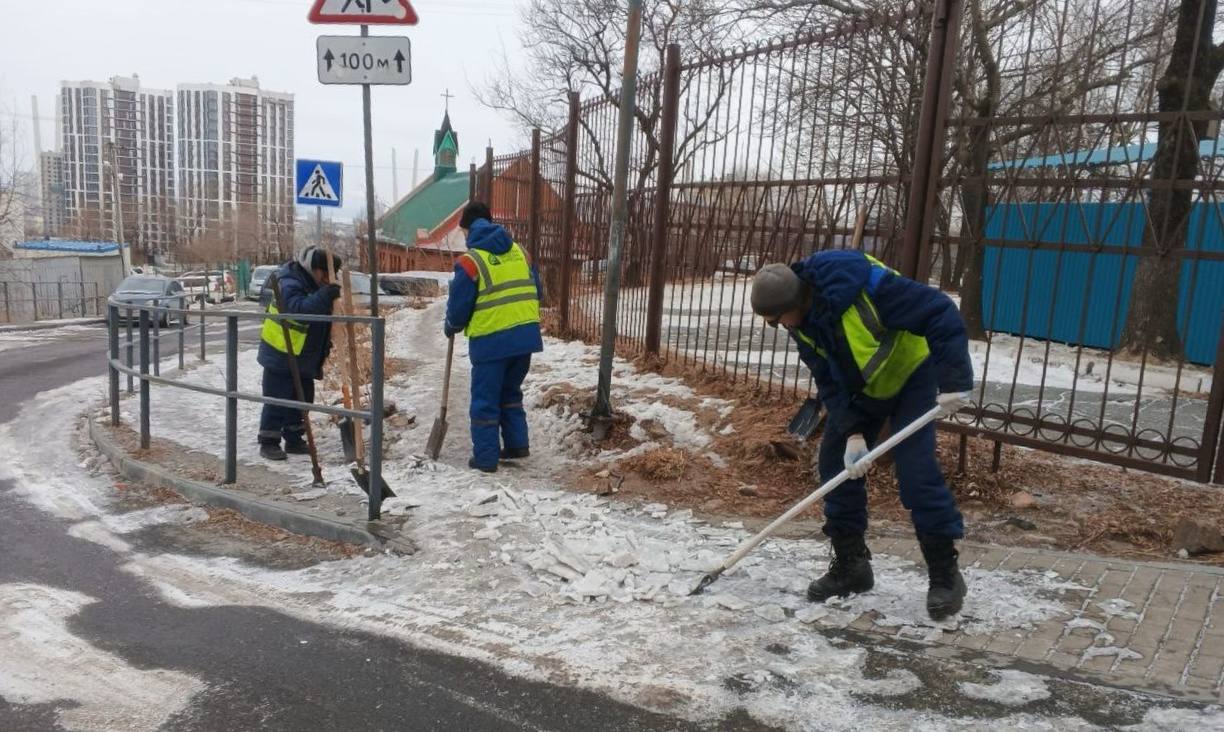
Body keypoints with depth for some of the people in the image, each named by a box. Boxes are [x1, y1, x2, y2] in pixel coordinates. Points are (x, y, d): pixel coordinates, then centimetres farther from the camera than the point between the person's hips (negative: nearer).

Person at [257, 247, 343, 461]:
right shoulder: (289, 284, -18)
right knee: (277, 401, -3)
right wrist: (325, 296, -43)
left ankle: (294, 440, 24)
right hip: (280, 356, -9)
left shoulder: (314, 286, 10)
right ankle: (268, 443, 7)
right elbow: (299, 308, -37)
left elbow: (322, 316, 20)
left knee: (303, 400, 13)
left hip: (304, 358, 9)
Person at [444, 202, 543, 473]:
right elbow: (536, 292, 13)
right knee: (511, 392, 23)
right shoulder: (519, 252, 8)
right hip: (525, 336, 6)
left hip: (491, 340, -6)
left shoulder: (470, 261, -9)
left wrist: (450, 327, 15)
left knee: (485, 401, 6)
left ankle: (485, 458, 10)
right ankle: (517, 444, 24)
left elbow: (459, 308, -6)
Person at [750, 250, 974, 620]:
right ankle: (850, 564, 13)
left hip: (912, 375, -6)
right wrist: (852, 433, -21)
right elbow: (828, 382, -10)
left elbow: (941, 314, -35)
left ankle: (945, 573, 1)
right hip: (859, 389, 7)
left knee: (916, 470, -15)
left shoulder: (863, 286, -37)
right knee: (835, 462, 0)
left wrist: (954, 380, -38)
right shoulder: (802, 323, -15)